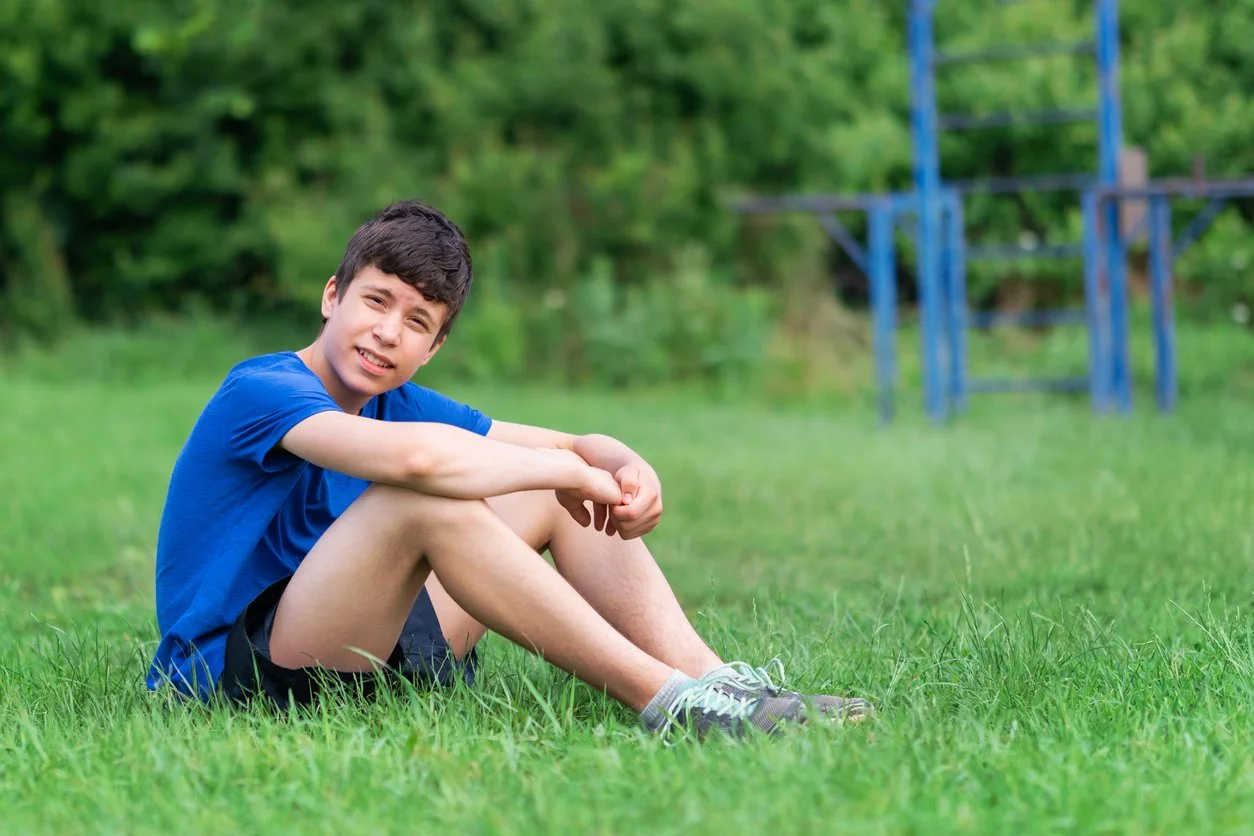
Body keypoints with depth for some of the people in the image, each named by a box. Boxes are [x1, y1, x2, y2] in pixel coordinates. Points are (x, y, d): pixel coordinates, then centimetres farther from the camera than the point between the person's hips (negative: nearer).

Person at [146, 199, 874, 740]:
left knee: (556, 494, 3)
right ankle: (667, 702, -31)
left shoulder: (398, 402, 12)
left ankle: (716, 682, -16)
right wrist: (571, 470, -20)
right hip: (235, 675, -9)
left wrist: (622, 467, -13)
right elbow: (414, 457, -34)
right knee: (424, 499, -31)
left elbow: (569, 446, 12)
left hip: (366, 654, 9)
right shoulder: (260, 393, -15)